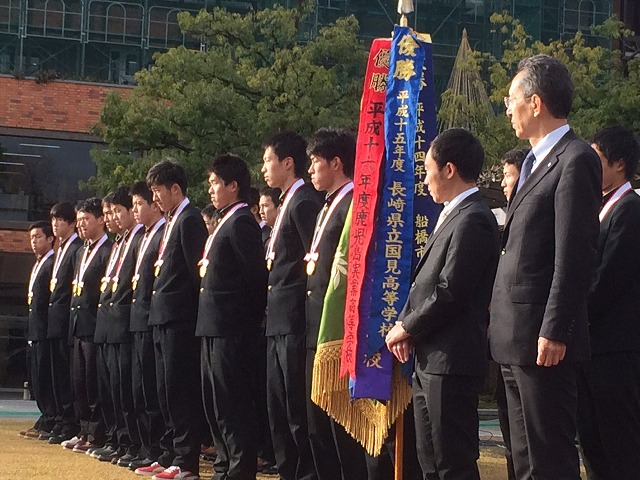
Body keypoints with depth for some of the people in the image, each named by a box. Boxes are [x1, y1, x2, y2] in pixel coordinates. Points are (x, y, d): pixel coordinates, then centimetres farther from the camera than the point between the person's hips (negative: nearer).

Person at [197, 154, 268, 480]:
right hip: (214, 325, 11)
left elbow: (255, 274, -19)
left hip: (230, 327, -11)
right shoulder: (226, 222, 17)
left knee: (232, 403, -7)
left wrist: (250, 317, -14)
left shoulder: (240, 222, -14)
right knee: (215, 402, 15)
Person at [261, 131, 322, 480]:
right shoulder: (288, 203, 18)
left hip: (293, 319, -10)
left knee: (297, 409, -6)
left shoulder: (304, 202, -12)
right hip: (278, 320, 10)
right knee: (278, 408, 14)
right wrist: (272, 299, 13)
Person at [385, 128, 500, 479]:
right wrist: (406, 325, 3)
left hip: (451, 362, -10)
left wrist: (407, 328, -8)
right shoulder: (452, 215, 17)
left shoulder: (472, 220, -14)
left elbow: (449, 292, -19)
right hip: (429, 360, 10)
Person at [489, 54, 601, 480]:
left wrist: (554, 332, -20)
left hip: (543, 341, -10)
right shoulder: (537, 162, 18)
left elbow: (575, 255, -18)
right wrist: (503, 324, 14)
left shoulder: (575, 161, -12)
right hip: (515, 341, 10)